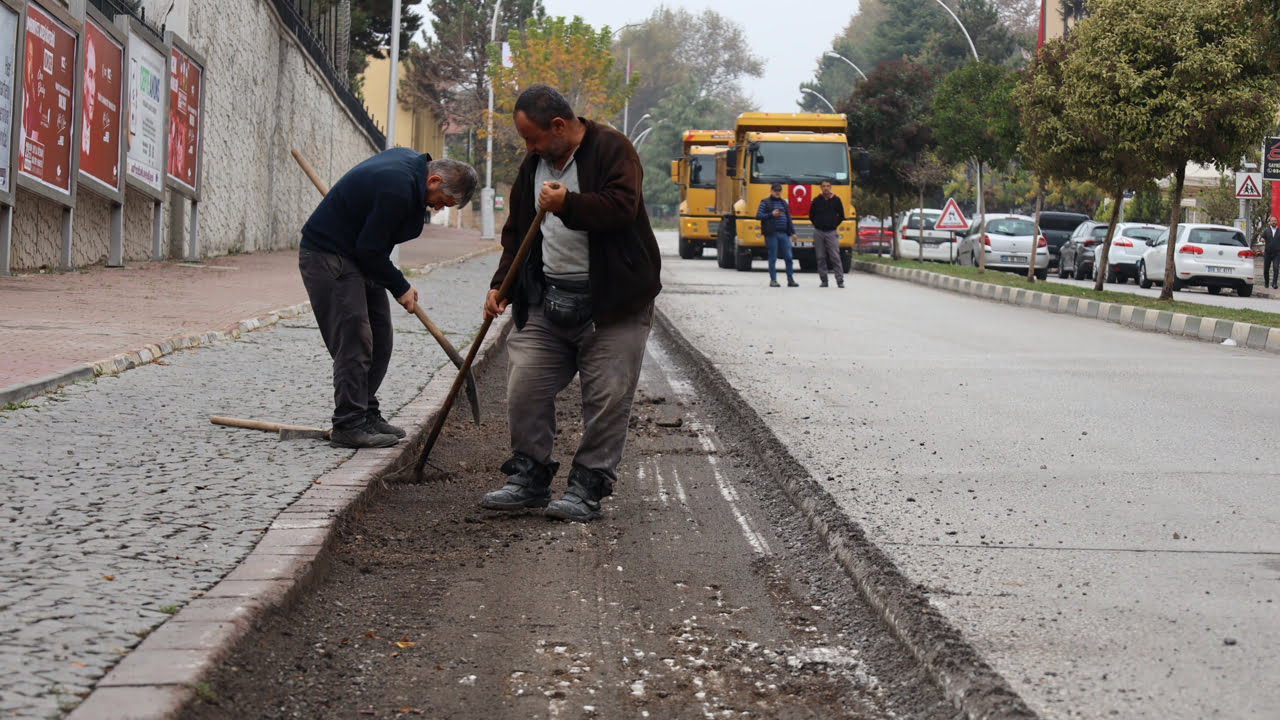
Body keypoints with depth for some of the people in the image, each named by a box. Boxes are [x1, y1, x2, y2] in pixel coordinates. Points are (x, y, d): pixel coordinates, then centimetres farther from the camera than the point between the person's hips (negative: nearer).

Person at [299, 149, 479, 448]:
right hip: (327, 257, -10)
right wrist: (400, 288, -11)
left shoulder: (410, 160, 3)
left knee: (379, 340, 9)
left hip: (357, 254, 10)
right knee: (354, 341, -13)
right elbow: (370, 250, -23)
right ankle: (348, 425, -11)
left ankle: (367, 415, 15)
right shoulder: (397, 188, -28)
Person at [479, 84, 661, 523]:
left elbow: (621, 207, -21)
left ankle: (587, 487, 5)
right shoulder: (534, 165, 15)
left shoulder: (612, 150, -5)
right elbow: (516, 232, 22)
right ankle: (528, 477, 14)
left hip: (610, 304, -6)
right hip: (545, 301, 6)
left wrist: (568, 204, -32)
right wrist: (501, 285, 11)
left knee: (606, 397, -4)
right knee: (525, 389, 1)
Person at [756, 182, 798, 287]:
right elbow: (758, 216, -5)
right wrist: (771, 215, -16)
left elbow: (789, 218, 21)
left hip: (784, 234, 4)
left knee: (788, 257, 0)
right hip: (771, 234, -4)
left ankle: (790, 279, 6)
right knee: (773, 258, -1)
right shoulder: (765, 203, 3)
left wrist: (793, 232, 15)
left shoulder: (783, 203, 19)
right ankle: (773, 280, 6)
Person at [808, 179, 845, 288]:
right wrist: (817, 225, 9)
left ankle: (840, 281, -7)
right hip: (818, 233, 2)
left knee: (835, 257, -7)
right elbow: (811, 216, 14)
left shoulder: (836, 200, 4)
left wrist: (834, 225, 4)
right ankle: (823, 280, 9)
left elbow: (841, 216, 11)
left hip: (831, 233, -2)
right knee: (821, 258, 3)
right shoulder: (816, 201, 5)